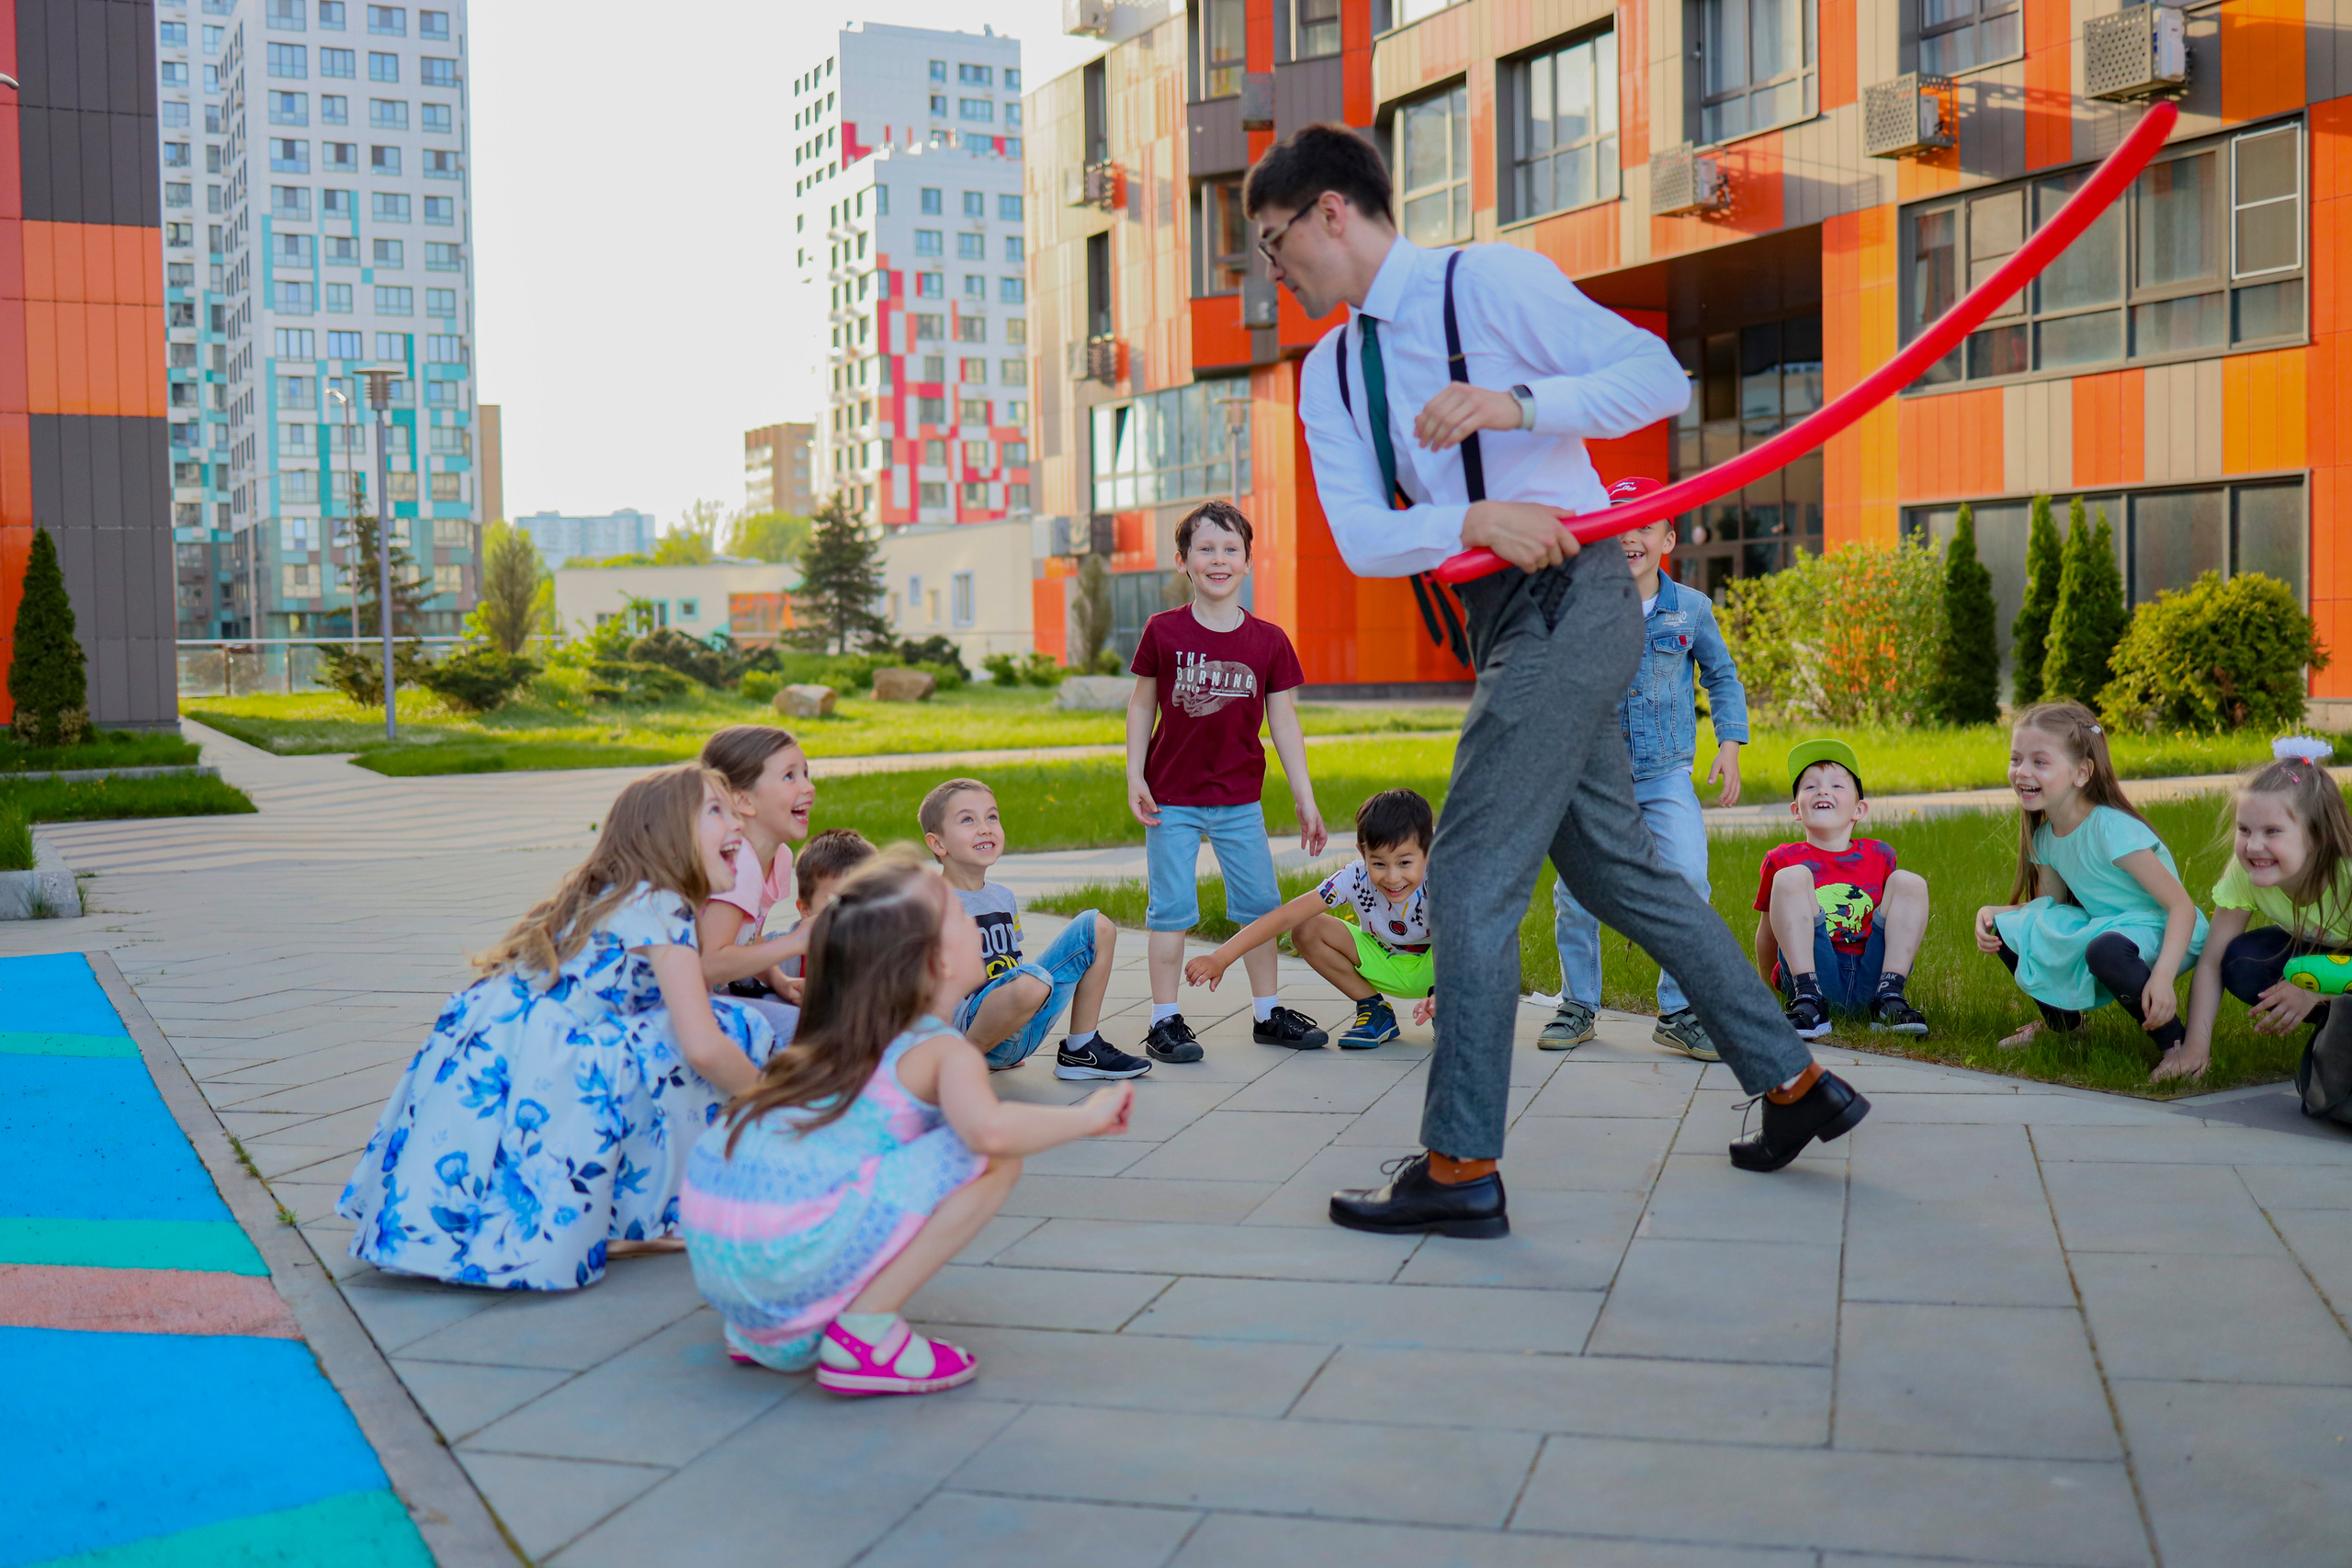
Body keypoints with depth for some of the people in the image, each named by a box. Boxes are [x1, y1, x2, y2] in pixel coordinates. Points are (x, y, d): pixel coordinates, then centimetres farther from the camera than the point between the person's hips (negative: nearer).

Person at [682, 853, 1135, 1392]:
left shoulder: (827, 1045, 21)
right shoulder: (945, 1052, -3)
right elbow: (989, 1129, -23)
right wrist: (1087, 1115, -7)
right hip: (788, 1254, -8)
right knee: (994, 1161, -7)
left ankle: (757, 1330, 24)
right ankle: (864, 1332, -5)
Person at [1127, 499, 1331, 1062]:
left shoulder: (1268, 641, -2)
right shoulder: (1163, 631, -6)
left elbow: (1284, 721, 2)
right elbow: (1142, 704, 2)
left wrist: (1305, 799, 2)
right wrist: (1134, 776, -4)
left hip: (1240, 799, 2)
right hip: (1172, 797, -2)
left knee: (1260, 902, 9)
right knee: (1172, 907, 0)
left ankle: (1268, 1012, 23)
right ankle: (1165, 1020, 9)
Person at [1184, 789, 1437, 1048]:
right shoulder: (1354, 878, -27)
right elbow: (1285, 918, -30)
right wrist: (1220, 958, -38)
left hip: (1432, 968, -4)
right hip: (1384, 964, 4)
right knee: (1306, 931, -19)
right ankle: (1375, 1010, -4)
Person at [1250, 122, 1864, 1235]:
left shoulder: (1490, 281, -7)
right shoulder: (1330, 373, 13)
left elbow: (1659, 377, -12)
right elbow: (1361, 536, 0)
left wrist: (1518, 404, -25)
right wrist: (1476, 521, -19)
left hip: (1568, 600, -9)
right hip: (1503, 621, 9)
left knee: (1470, 880, -10)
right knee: (1617, 870, 15)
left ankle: (1461, 1170, -2)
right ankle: (1794, 1083, 27)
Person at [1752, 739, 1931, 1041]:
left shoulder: (1880, 855, 14)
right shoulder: (1784, 859, 7)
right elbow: (1768, 934, 15)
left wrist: (1898, 982, 26)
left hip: (1869, 981, 3)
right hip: (1812, 975, -2)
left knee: (1910, 882, -6)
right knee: (1790, 876, -19)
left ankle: (1889, 998, -16)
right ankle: (1808, 1001, -29)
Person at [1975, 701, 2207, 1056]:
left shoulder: (2111, 829, -24)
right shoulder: (2044, 836, 0)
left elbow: (2182, 907, -26)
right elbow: (2050, 906, 12)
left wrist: (2162, 976, -40)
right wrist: (1991, 913, -8)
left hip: (2159, 934, -8)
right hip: (2101, 927, 8)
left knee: (2105, 949, -39)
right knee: (2004, 929, -2)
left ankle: (2178, 1043, -18)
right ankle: (2062, 1021, 20)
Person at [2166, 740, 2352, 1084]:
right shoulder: (2243, 874, -24)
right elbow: (2211, 963, -21)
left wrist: (2314, 991, -36)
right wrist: (2196, 1045, -29)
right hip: (2310, 947, 5)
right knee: (2240, 962, -24)